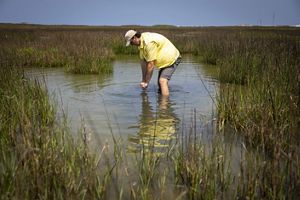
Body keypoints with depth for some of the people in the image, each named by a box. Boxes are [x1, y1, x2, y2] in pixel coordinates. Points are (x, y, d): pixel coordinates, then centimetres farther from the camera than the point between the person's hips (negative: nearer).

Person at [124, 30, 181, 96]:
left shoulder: (149, 42, -29)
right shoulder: (141, 43, 1)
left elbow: (151, 64, -28)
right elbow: (143, 61, 4)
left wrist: (146, 82, -20)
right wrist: (143, 80, 4)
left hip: (172, 59, -10)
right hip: (165, 60, 10)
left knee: (162, 81, -24)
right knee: (160, 82, 18)